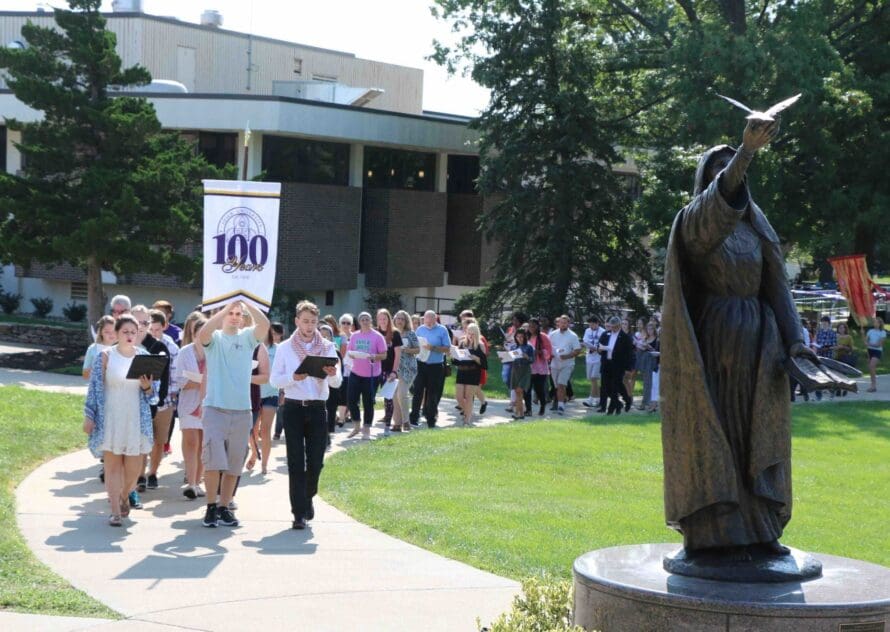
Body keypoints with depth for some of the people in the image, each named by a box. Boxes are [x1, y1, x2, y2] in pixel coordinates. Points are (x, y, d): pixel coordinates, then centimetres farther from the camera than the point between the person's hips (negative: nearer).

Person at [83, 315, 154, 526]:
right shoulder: (106, 356, -2)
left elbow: (151, 392, 11)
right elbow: (95, 388, -1)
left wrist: (147, 387, -12)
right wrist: (89, 417, -4)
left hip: (136, 420, 2)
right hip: (110, 419, -2)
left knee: (134, 467, 3)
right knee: (113, 464, -2)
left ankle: (123, 496, 31)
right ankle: (115, 511, 3)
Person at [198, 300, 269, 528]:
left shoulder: (247, 337, 8)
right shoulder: (214, 338, 3)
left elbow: (264, 325, -11)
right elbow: (203, 333, -20)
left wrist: (246, 304, -15)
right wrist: (226, 308, -20)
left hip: (242, 410, 3)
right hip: (215, 408, -3)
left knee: (234, 465, 8)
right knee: (213, 461, -11)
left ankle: (224, 507, 18)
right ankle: (211, 507, 1)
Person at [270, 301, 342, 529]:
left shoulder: (328, 347, 5)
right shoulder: (285, 348, 4)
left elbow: (337, 382, 0)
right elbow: (275, 380, -1)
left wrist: (332, 374, -24)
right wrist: (293, 377, -21)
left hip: (317, 409, 1)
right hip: (293, 408, -1)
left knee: (316, 461, 4)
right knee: (296, 462, -3)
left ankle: (307, 498, 32)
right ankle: (300, 512, -1)